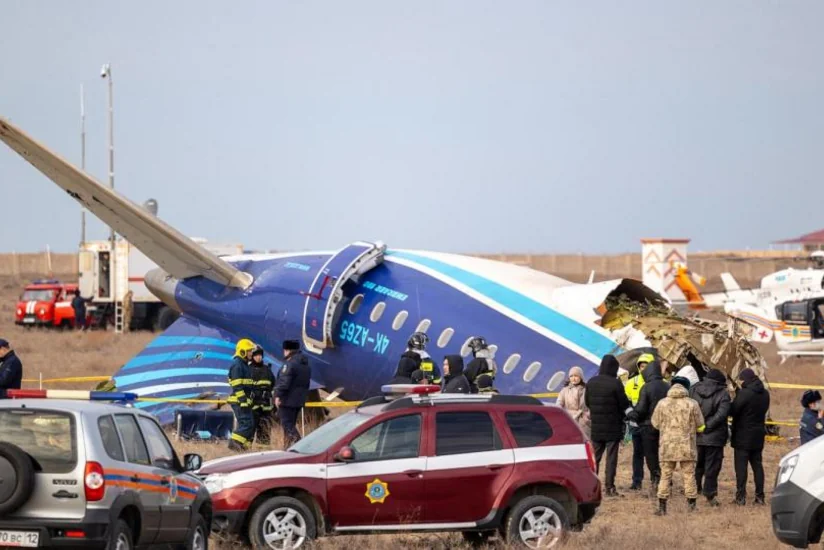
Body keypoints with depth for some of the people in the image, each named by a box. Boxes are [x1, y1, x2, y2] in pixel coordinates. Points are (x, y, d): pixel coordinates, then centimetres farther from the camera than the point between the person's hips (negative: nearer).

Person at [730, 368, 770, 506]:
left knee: (741, 466, -3)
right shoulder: (765, 394, 6)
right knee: (757, 465, 12)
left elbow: (732, 411, -17)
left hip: (743, 435, -7)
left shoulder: (744, 394, -18)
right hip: (758, 436, 7)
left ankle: (741, 496, -6)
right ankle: (760, 496, 11)